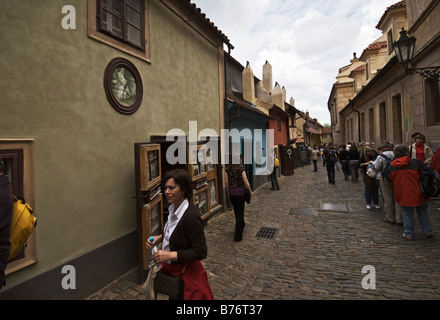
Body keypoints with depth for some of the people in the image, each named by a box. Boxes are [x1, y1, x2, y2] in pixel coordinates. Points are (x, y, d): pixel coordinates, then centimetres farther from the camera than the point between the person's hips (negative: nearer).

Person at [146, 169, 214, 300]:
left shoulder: (191, 217, -29)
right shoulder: (174, 208, -3)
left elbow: (201, 252, -26)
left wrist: (170, 255, -28)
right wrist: (159, 238, -2)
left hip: (186, 272, -7)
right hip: (171, 267, 8)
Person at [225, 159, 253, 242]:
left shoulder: (228, 168, 1)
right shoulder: (240, 167, -12)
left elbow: (226, 181, 5)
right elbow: (246, 182, -13)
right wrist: (250, 192, 1)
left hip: (231, 193, 5)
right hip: (240, 192, -5)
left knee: (236, 211, 24)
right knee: (240, 213, 4)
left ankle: (241, 226, 49)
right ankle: (237, 236, 7)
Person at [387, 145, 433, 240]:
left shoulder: (392, 167, -5)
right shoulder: (416, 163, -10)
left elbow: (391, 179, 8)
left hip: (403, 195, 0)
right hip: (418, 194, 0)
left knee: (407, 214, 13)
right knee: (422, 212, 19)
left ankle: (408, 234, 20)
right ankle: (428, 232, 30)